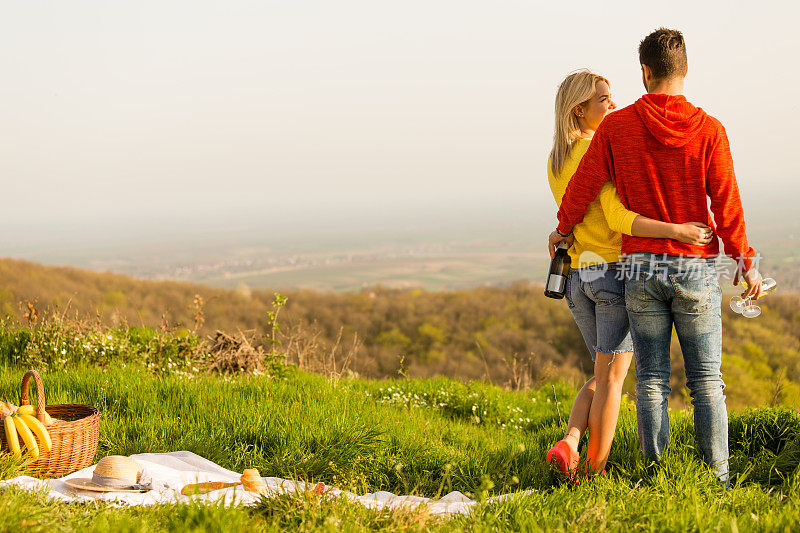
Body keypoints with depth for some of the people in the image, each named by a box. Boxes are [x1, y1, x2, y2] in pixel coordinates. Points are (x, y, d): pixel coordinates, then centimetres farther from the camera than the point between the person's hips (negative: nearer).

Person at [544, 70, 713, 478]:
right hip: (615, 272, -7)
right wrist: (677, 230, -27)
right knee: (612, 376, 1)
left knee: (605, 374, 18)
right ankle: (596, 473, 3)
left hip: (577, 276, 7)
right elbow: (618, 218, -24)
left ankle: (569, 442, -3)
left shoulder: (555, 161, 11)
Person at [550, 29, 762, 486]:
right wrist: (746, 262, 6)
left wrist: (563, 229, 21)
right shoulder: (709, 130, -6)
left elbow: (582, 186, 3)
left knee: (652, 380, 7)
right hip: (697, 268, -1)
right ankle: (718, 481, 6)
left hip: (641, 267, 1)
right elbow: (726, 205, -5)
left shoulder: (617, 126, -3)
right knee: (707, 380, 5)